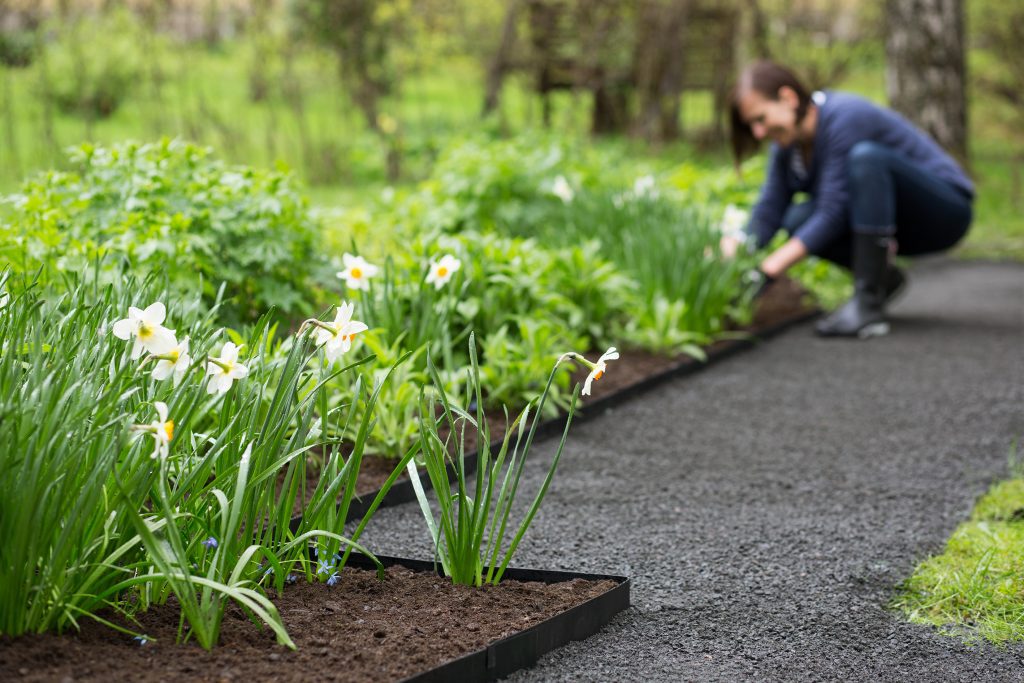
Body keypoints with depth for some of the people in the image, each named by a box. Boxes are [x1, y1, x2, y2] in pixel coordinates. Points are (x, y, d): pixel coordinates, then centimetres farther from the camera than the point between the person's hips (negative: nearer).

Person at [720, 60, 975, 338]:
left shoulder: (845, 117, -24)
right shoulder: (787, 143, 0)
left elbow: (833, 213, -29)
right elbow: (769, 210, -8)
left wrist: (769, 268, -35)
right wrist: (734, 247, -29)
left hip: (946, 210, -8)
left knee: (866, 156, -34)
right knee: (797, 219, -13)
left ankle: (868, 303, -34)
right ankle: (883, 277, 5)